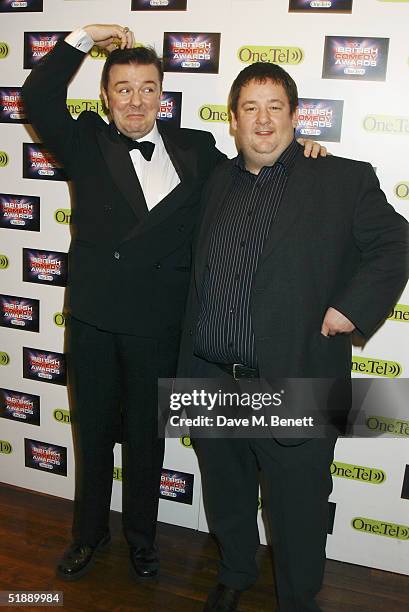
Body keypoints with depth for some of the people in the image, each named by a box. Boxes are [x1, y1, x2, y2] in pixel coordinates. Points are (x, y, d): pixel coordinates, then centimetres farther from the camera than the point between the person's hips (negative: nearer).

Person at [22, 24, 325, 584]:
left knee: (146, 435, 17)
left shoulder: (195, 150, 2)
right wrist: (82, 40, -13)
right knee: (92, 431, 18)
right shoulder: (87, 143, 1)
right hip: (93, 321, 1)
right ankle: (90, 532, 42)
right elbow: (38, 98, -12)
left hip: (159, 325, 0)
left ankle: (141, 536, 41)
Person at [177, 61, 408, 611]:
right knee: (225, 494, 23)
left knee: (297, 511, 12)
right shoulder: (216, 181, 10)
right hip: (211, 381, 5)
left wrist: (352, 307, -13)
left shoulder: (345, 180, -4)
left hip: (292, 386, -4)